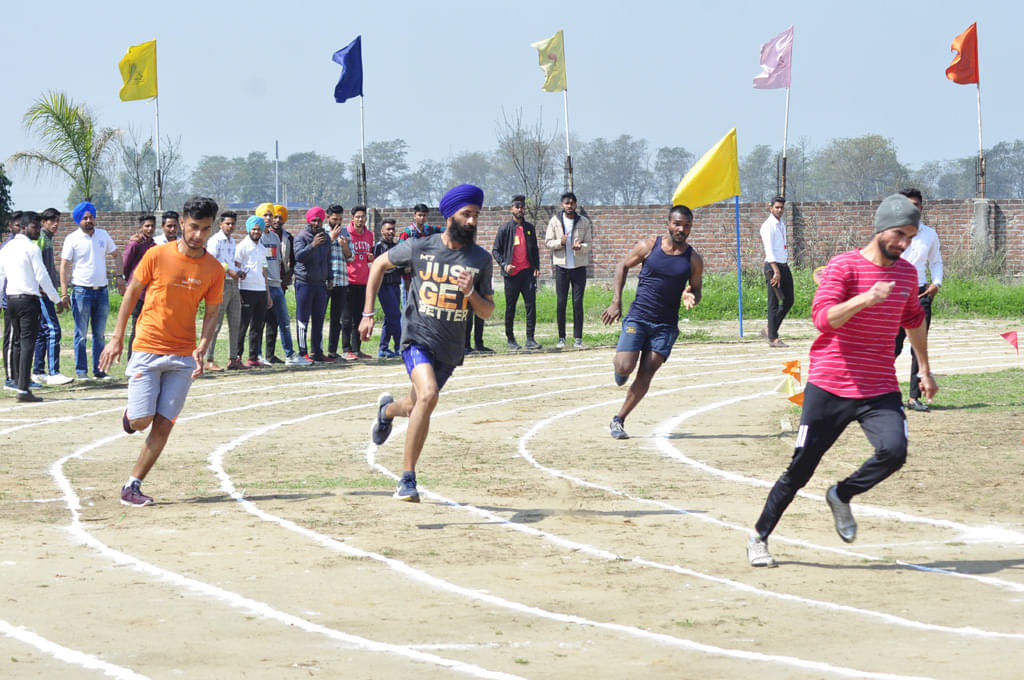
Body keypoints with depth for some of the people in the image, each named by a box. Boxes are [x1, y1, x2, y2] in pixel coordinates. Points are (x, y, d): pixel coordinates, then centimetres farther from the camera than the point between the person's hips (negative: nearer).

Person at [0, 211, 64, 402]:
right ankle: (23, 389, -14)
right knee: (28, 343, -8)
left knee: (17, 343, 14)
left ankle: (21, 382, 18)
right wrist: (57, 300, -4)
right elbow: (42, 276, -10)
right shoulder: (32, 248, -9)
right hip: (28, 300, -7)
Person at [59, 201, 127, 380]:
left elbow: (115, 255, 20)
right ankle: (81, 371, 2)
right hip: (82, 291, -4)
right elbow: (64, 265, -5)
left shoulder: (103, 235, 8)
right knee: (81, 334, -2)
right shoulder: (72, 239, -4)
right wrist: (64, 293, -11)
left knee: (100, 334, 8)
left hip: (102, 291, 4)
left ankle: (99, 370, 13)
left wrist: (119, 276, 6)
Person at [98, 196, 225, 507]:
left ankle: (132, 486, 7)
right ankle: (131, 412, 28)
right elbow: (132, 293, 3)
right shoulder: (157, 256, -6)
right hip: (147, 350, -2)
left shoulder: (214, 269, -1)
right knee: (142, 420, -9)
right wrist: (116, 338, 1)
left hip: (183, 357, 2)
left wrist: (201, 350, -12)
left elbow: (212, 313, 5)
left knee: (164, 424, -3)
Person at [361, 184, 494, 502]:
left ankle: (388, 409, 52)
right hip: (418, 338, -4)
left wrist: (471, 292, -18)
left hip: (450, 349, 4)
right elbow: (379, 265, 10)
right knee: (428, 394, -27)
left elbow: (487, 312, 3)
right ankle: (407, 478, -17)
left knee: (416, 408, 14)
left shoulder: (481, 259, -2)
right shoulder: (419, 248, -6)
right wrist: (367, 314, 7)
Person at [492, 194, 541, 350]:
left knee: (531, 305, -5)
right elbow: (495, 251, 2)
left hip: (527, 272, 3)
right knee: (510, 308, 3)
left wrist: (537, 267, 6)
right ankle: (510, 339, 12)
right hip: (511, 273, -3)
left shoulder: (529, 228, 12)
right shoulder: (505, 229, 1)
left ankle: (530, 339, -2)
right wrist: (504, 265, -13)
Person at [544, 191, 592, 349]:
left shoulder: (584, 222, 2)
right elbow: (548, 242, 3)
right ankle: (561, 338, 8)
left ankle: (578, 338, 4)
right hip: (561, 266, 0)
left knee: (578, 302, -1)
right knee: (561, 302, 1)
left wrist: (581, 246, -21)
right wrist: (560, 242, -18)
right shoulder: (555, 221, 2)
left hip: (579, 266, 0)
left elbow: (588, 244, 2)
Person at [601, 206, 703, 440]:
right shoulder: (648, 246, -3)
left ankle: (619, 420, 6)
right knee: (625, 367, -15)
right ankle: (619, 367, 24)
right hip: (637, 318, -1)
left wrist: (691, 298, -14)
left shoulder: (694, 260, 1)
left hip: (666, 325, 1)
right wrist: (616, 302, -1)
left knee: (646, 374, -6)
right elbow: (623, 267, 8)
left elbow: (696, 289, 12)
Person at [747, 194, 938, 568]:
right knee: (800, 470, 1)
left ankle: (841, 496, 6)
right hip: (829, 388, -4)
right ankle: (759, 538, 19)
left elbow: (913, 320, 28)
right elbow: (822, 317, -23)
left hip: (880, 390, 4)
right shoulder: (844, 266, -10)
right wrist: (865, 299, -36)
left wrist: (925, 369, 32)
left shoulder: (907, 273, 8)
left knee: (894, 451, -22)